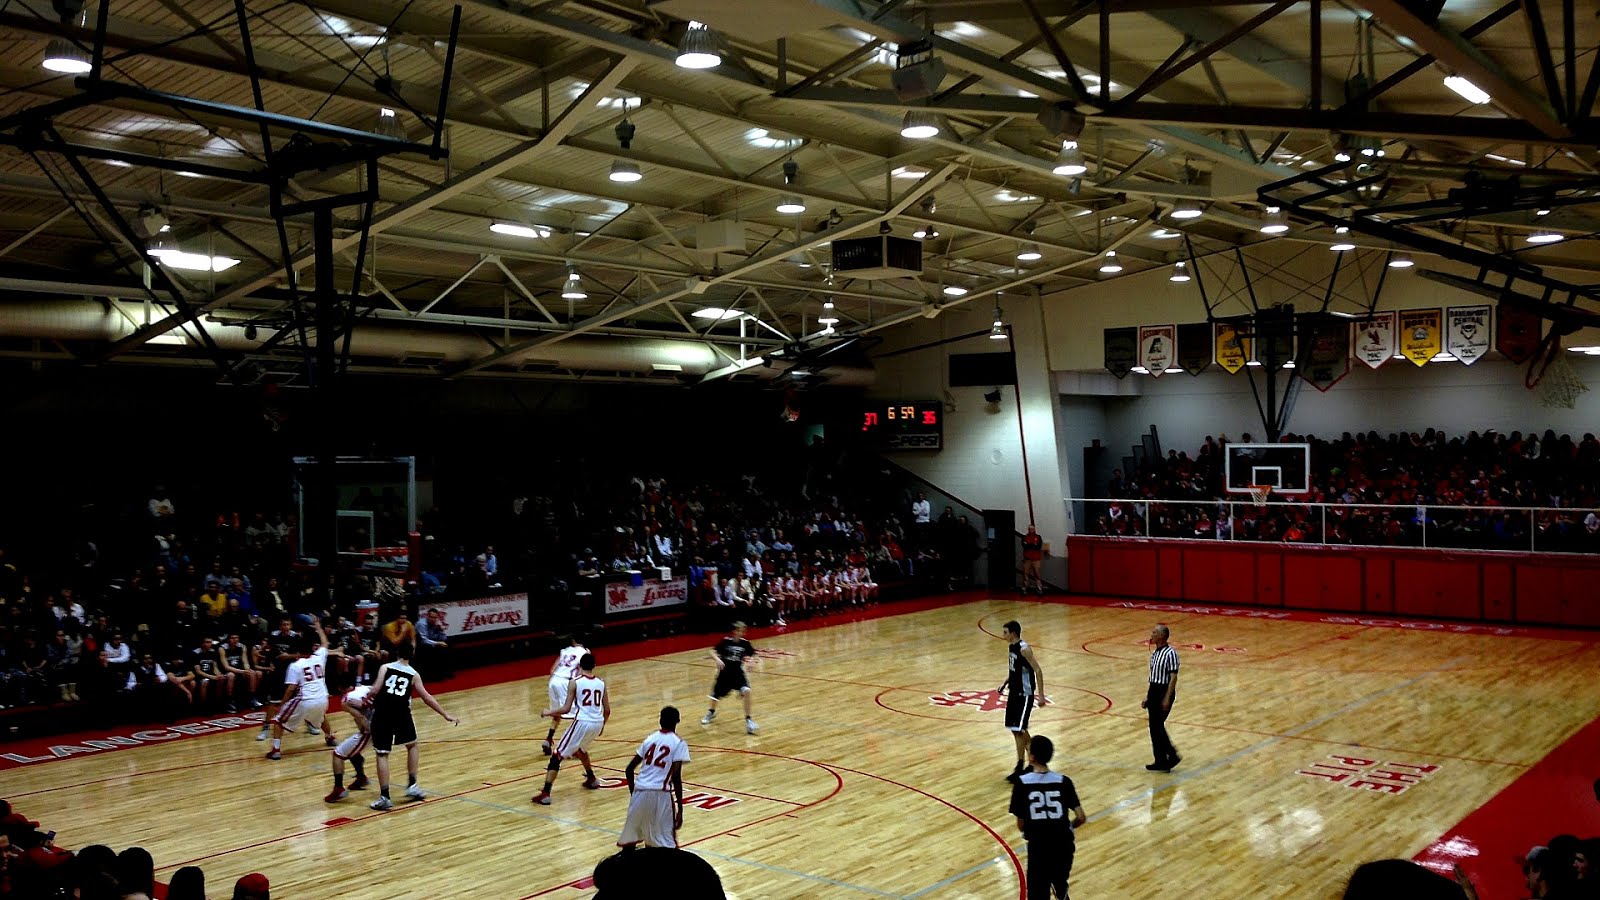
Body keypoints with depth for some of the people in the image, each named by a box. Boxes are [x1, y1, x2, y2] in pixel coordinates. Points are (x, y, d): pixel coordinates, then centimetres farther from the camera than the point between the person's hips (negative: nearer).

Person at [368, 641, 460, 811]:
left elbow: (375, 689, -8)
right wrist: (446, 715, 13)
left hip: (382, 714, -1)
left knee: (382, 754, 5)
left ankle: (384, 797, -1)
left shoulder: (385, 668, 6)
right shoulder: (413, 675, 9)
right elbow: (427, 698, 8)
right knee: (412, 746, 25)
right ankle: (412, 786, 22)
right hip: (401, 714, 1)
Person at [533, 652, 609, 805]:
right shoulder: (601, 683, 10)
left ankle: (545, 794, -9)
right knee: (580, 749, 36)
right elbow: (607, 710, 12)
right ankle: (592, 779, 44)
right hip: (598, 723, 6)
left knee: (557, 756, 1)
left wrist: (548, 712, 8)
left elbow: (566, 709, -7)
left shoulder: (574, 682, -3)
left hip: (582, 722, -6)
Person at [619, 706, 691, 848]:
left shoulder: (650, 738, 17)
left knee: (630, 839, 21)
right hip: (660, 794, -4)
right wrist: (680, 810, -4)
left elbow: (629, 769, 16)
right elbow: (676, 778, -7)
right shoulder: (679, 743, 2)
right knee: (667, 845, 1)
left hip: (640, 791, 5)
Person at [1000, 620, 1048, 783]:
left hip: (1025, 694, -9)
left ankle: (1020, 767, 0)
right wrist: (1006, 683, 13)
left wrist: (1041, 695, -22)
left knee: (1019, 730, -9)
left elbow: (1038, 671, -21)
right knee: (1016, 729, 14)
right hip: (1014, 692, 9)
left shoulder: (1024, 649, -20)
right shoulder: (1011, 647, 7)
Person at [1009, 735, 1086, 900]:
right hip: (1063, 844, 3)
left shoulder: (1022, 783, -8)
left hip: (1038, 847, -3)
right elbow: (1081, 818, -4)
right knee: (1060, 886, 29)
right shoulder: (1063, 781, -3)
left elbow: (1020, 825, -4)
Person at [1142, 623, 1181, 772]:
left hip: (1164, 692, -9)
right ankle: (1161, 761, 15)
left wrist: (1167, 698, -21)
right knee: (1154, 727, 9)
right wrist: (1147, 697, 18)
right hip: (1154, 691, 9)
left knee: (1157, 726, -8)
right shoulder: (1154, 653, 12)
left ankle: (1172, 755, 6)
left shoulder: (1170, 653, -15)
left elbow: (1173, 677, -17)